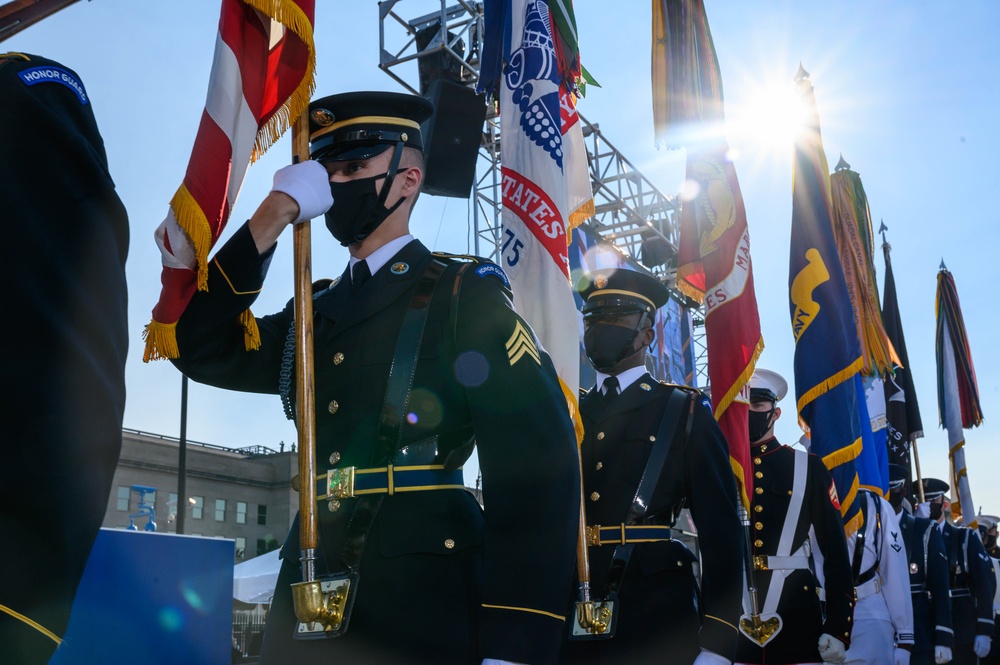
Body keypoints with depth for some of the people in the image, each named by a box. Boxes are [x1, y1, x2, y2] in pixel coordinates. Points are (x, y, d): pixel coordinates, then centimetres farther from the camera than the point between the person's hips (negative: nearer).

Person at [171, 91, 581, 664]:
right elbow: (204, 351, 4)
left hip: (425, 608, -5)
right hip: (311, 600, 5)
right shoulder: (318, 313, 17)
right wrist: (273, 217, -2)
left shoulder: (465, 294, -1)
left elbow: (537, 466, -11)